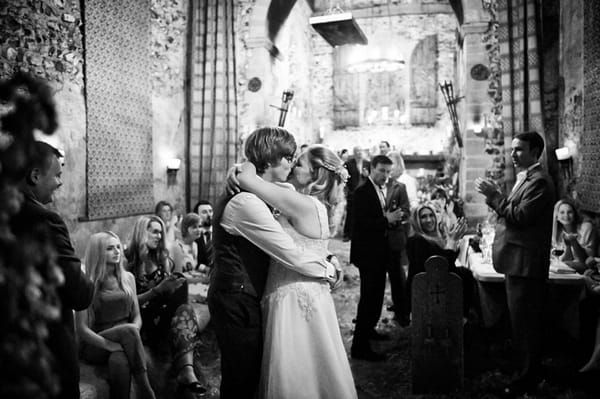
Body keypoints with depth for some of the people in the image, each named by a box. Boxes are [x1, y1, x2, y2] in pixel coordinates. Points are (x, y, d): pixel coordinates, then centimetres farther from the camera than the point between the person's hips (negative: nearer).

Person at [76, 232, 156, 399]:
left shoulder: (128, 278, 9)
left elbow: (137, 316, 11)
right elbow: (82, 329, -9)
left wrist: (133, 332, -12)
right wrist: (110, 345, -24)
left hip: (125, 340, 3)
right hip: (96, 345, -3)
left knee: (120, 362, -35)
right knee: (128, 330, -35)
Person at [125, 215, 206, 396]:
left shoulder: (162, 258, 17)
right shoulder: (128, 261, -1)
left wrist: (175, 285, -3)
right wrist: (157, 291, -19)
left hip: (163, 313, 5)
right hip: (142, 319, -4)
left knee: (184, 309, -30)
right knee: (183, 310, -30)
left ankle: (186, 371, -48)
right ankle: (185, 372, -36)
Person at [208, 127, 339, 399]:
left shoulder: (251, 196, 10)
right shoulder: (246, 203, -24)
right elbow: (292, 256, -23)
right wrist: (329, 270, -7)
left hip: (241, 297, 10)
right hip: (236, 301, -10)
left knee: (248, 375, 20)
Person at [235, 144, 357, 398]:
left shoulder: (303, 204, -19)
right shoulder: (316, 207, 10)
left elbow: (245, 179, -17)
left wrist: (249, 163, 0)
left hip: (296, 299, -9)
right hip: (302, 295, 9)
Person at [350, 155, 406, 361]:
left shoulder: (379, 191, 14)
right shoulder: (362, 192, -16)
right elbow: (361, 223, -25)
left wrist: (392, 218, 1)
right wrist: (387, 220, -25)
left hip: (378, 253, 10)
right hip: (368, 253, -10)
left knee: (376, 296, 20)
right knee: (369, 297, -7)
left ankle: (368, 329, 38)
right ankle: (360, 346, 0)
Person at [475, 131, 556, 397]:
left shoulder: (539, 181, -16)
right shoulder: (524, 179, 16)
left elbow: (520, 216, -23)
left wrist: (495, 195, -18)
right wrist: (494, 197, 0)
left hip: (526, 263, -10)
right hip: (517, 262, 10)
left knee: (524, 323, -1)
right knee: (522, 322, 19)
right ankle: (529, 372, 33)